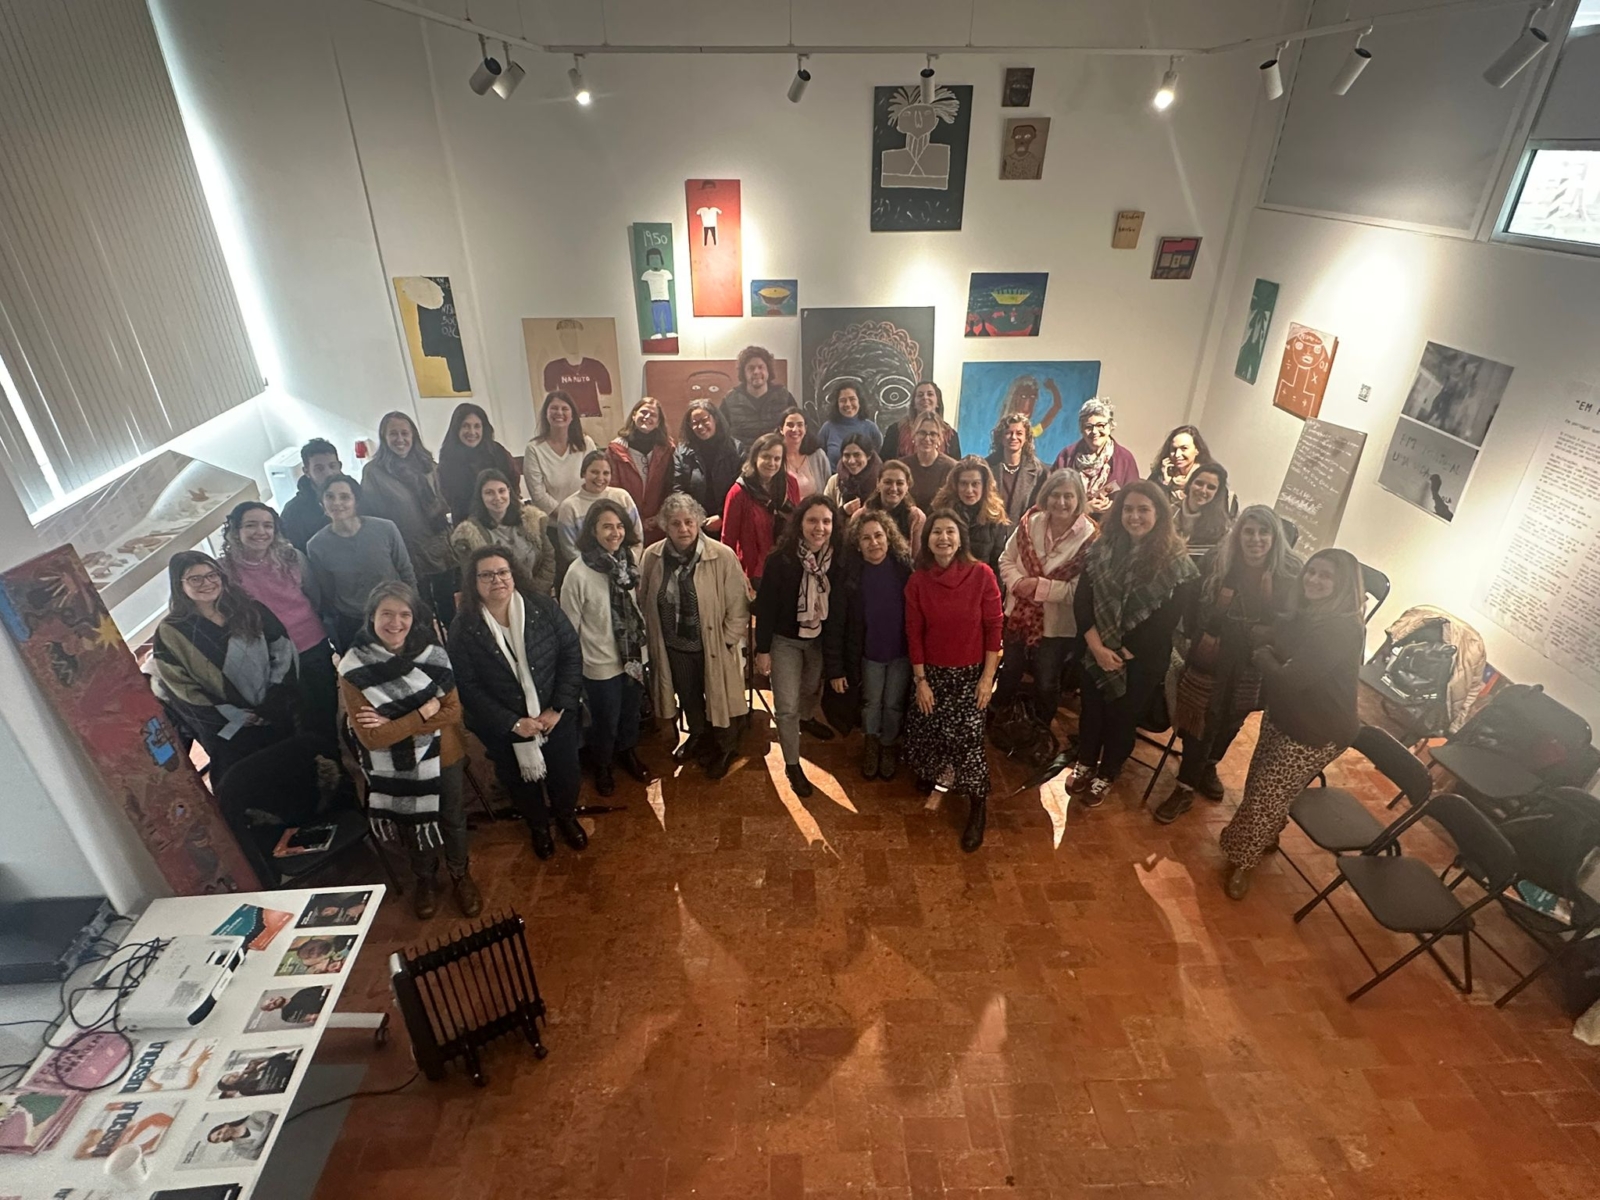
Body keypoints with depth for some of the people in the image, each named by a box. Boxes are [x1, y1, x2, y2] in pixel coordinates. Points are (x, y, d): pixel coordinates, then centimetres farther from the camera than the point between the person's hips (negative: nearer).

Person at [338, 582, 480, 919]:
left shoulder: (432, 653, -14)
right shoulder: (353, 670, -19)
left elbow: (454, 711, -14)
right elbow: (371, 738, -22)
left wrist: (395, 724, -23)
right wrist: (425, 711, -24)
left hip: (445, 759, 1)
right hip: (398, 772, -1)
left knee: (453, 822, 20)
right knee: (414, 829, 23)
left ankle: (460, 875, 47)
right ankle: (425, 880, 50)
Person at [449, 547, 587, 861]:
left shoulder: (543, 608, -13)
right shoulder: (463, 628, -14)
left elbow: (571, 653, -10)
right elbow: (467, 686, -13)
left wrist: (558, 708, -16)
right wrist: (512, 723, -18)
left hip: (556, 716, 1)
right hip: (503, 727, 0)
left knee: (565, 772, 18)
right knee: (521, 780, 21)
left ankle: (566, 816, 51)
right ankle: (538, 826, 52)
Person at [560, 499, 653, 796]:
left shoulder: (633, 558, -10)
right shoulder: (578, 574, -23)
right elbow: (568, 626, -14)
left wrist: (642, 642, 9)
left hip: (634, 655, 4)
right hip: (601, 663, -4)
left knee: (631, 712, 26)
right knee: (605, 722, 17)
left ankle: (628, 754, 53)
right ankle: (602, 767, 45)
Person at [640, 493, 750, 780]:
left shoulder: (723, 556, -21)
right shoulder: (651, 557, -11)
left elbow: (738, 606, -15)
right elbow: (644, 603, 2)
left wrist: (725, 641, -13)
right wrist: (652, 640, 2)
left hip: (713, 646, -3)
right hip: (673, 646, 3)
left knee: (717, 698, 16)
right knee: (687, 697, 25)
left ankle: (724, 747, 43)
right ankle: (698, 736, 54)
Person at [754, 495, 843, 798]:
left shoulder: (838, 558, -16)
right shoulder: (780, 559, -24)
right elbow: (765, 606, -16)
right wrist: (762, 649, -13)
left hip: (821, 639, 4)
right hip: (785, 640, -3)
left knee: (812, 688, 28)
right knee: (786, 706, 0)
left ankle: (806, 719, 61)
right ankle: (792, 764, 21)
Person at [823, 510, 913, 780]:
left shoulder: (905, 565, -14)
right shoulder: (848, 573, -15)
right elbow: (835, 622, -12)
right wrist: (834, 667, -13)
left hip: (902, 651, 0)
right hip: (869, 653, 0)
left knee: (894, 704, 17)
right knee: (871, 703, 20)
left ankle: (889, 745, 45)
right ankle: (871, 743, 49)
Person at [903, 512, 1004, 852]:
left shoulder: (981, 574, -13)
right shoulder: (918, 580, -8)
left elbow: (994, 628, -9)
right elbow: (914, 633, -3)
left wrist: (988, 677, -9)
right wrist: (920, 680, -4)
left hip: (971, 671, -2)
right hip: (932, 671, 2)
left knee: (967, 735, -7)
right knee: (926, 729, 7)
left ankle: (978, 807, 14)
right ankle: (929, 772, 43)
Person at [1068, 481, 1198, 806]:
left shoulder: (1174, 560, -13)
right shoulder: (1104, 547, -5)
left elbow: (1167, 618, -13)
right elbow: (1082, 599, -7)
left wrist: (1124, 652, -14)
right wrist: (1097, 645, -17)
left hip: (1142, 658, -2)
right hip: (1098, 650, 3)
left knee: (1123, 716, 13)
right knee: (1091, 707, 17)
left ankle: (1106, 776, 35)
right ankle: (1085, 764, 40)